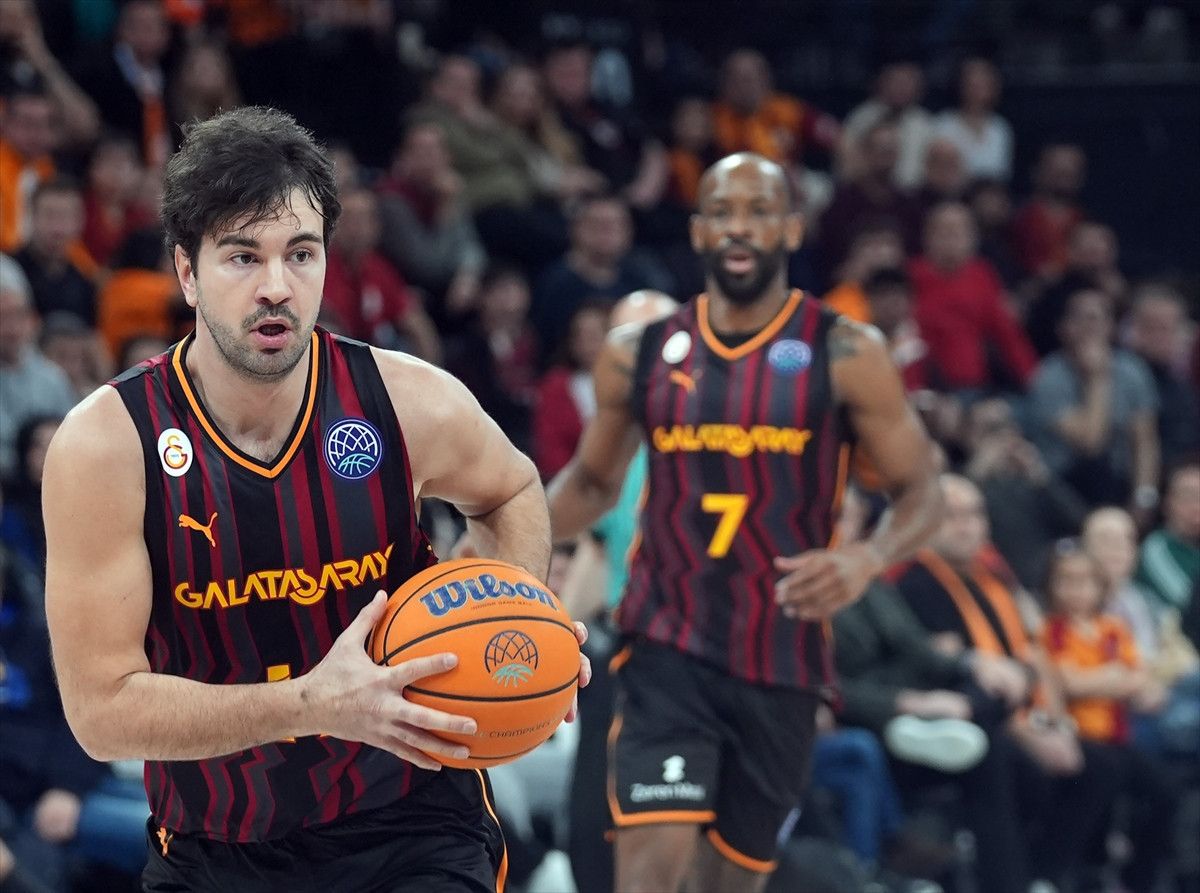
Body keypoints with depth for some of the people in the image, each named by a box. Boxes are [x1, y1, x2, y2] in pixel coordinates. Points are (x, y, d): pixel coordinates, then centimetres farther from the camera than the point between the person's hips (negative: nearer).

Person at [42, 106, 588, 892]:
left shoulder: (412, 405, -9)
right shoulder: (105, 446, -15)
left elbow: (511, 490, 16)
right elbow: (103, 708, -17)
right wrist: (314, 705, -28)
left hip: (411, 830, 0)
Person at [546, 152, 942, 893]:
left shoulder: (844, 354, -4)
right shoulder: (639, 353, 3)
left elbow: (921, 490, -2)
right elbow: (593, 481, 18)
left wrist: (868, 560, -23)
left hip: (782, 660, 0)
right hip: (669, 649, 0)